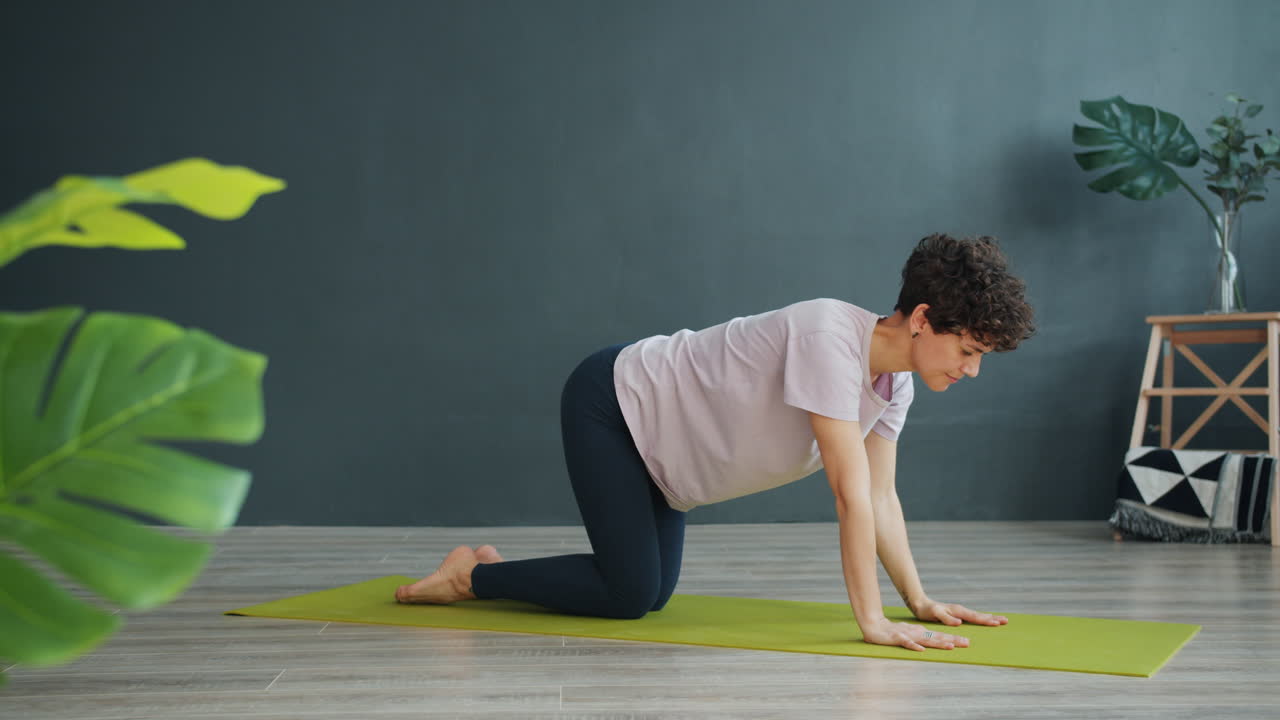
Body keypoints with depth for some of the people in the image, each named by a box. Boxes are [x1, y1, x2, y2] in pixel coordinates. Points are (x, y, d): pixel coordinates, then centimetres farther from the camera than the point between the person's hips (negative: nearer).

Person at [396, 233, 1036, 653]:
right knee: (630, 594, -11)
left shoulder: (896, 383, -5)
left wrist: (920, 600, -1)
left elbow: (880, 497, 3)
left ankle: (489, 570, 27)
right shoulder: (830, 338, -33)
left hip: (654, 438, 9)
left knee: (652, 590, 11)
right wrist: (873, 623, -31)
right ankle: (472, 574, 9)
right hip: (609, 403, -9)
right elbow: (851, 495, -34)